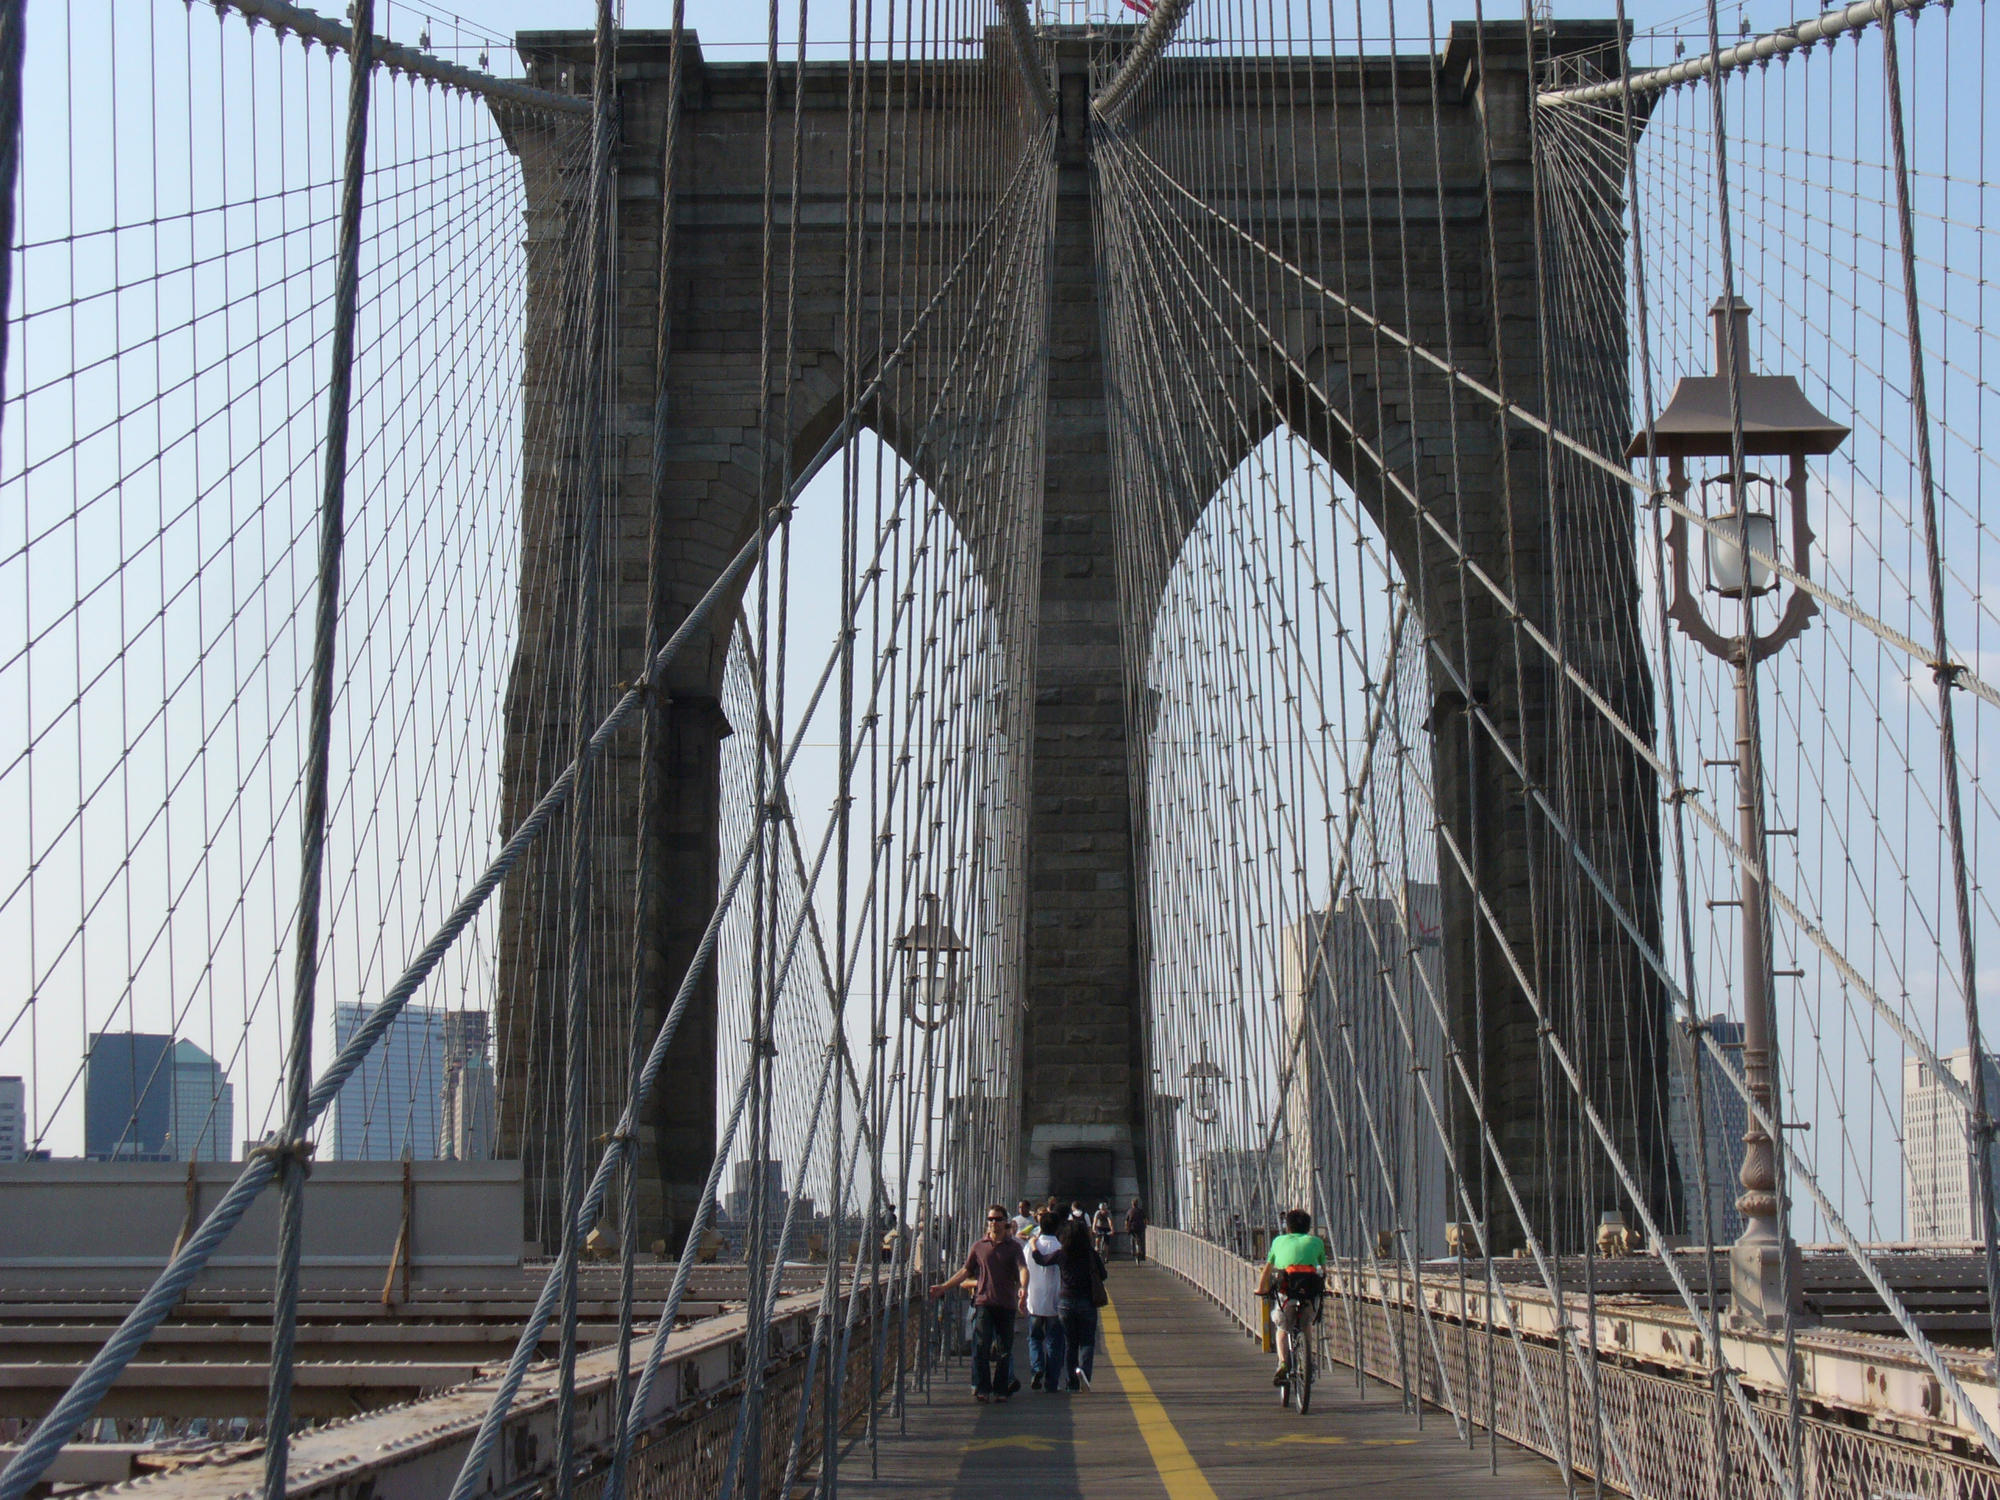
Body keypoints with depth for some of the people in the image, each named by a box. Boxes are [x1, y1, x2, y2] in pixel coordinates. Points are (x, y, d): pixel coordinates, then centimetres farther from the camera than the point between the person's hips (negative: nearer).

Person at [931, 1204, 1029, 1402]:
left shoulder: (1013, 1246, 6)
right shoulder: (979, 1246, 12)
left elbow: (1023, 1269, -7)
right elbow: (966, 1271, 19)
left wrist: (1023, 1288, -27)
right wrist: (944, 1287, 16)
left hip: (1007, 1304, -1)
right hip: (984, 1301, 1)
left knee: (1004, 1349, 2)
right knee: (981, 1346, -9)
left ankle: (1000, 1389, 10)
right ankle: (981, 1388, -5)